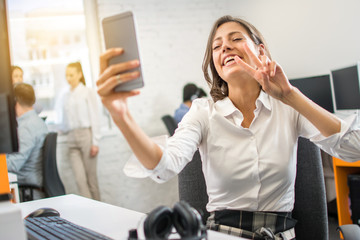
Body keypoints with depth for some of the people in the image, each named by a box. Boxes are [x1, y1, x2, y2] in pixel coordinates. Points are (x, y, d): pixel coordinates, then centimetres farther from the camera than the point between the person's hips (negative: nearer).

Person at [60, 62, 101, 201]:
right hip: (72, 139, 4)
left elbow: (94, 117, -3)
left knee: (91, 177, 0)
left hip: (86, 135, -4)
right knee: (79, 178, -7)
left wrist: (95, 142, -8)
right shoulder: (66, 96, 16)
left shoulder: (88, 93, 2)